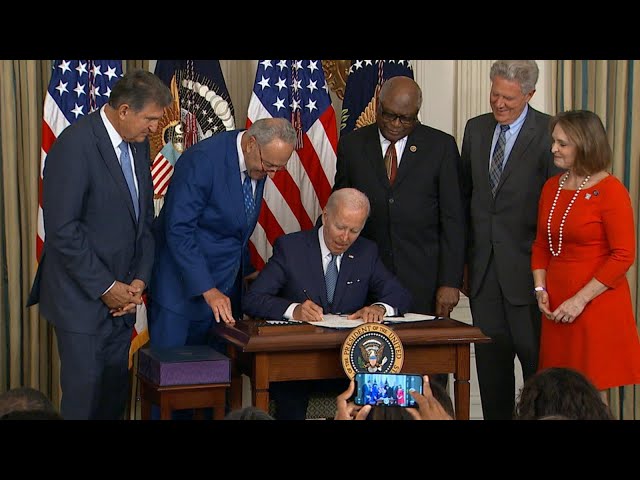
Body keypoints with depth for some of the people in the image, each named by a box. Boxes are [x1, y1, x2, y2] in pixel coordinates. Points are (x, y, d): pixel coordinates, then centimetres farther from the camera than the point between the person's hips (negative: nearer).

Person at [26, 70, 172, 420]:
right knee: (85, 394, 0)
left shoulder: (138, 144, 7)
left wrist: (139, 278, 2)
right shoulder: (75, 145, -18)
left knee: (116, 391, 10)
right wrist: (105, 287, -16)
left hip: (121, 293, 7)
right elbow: (62, 230, -20)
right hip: (83, 298, -7)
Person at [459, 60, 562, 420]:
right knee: (491, 360, 13)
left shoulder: (549, 133, -9)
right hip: (483, 267, 5)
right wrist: (463, 260, 11)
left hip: (525, 266, -5)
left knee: (536, 356, 3)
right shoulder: (476, 129, 8)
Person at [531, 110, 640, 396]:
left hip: (597, 307, -6)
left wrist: (580, 299, -15)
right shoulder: (552, 187, 11)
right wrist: (541, 289, 3)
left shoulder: (610, 191, -9)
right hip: (556, 306, 6)